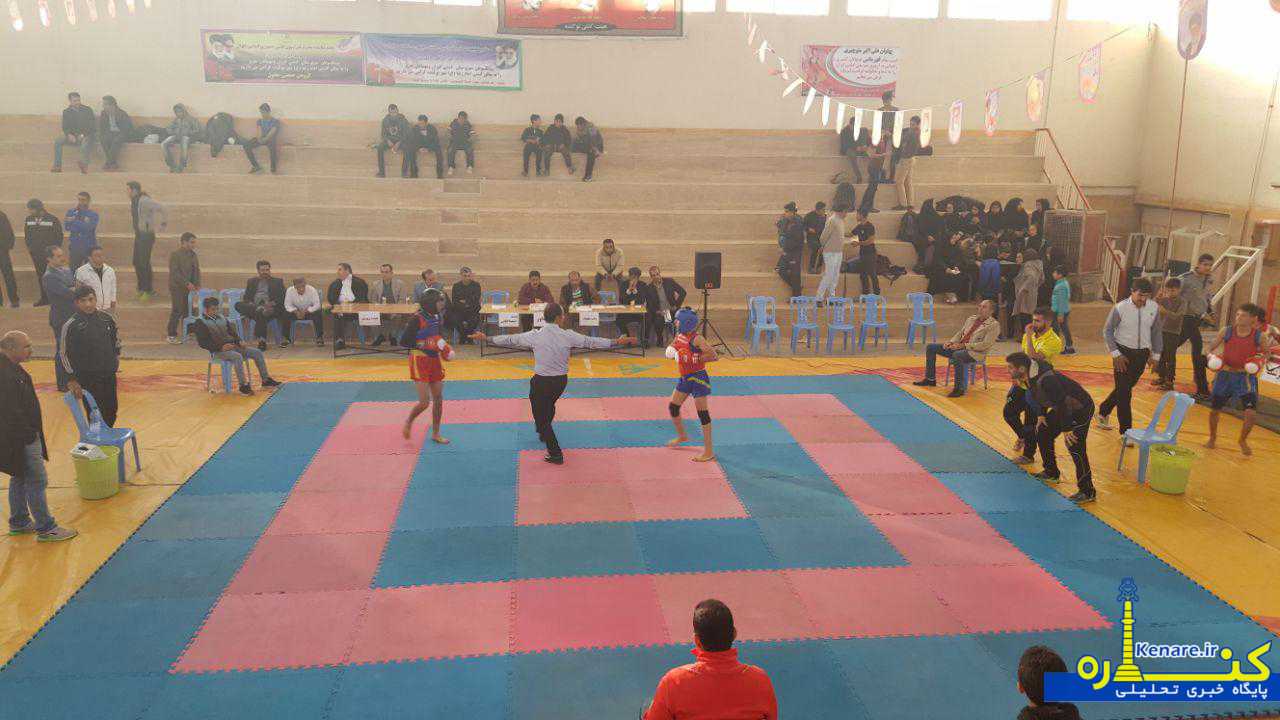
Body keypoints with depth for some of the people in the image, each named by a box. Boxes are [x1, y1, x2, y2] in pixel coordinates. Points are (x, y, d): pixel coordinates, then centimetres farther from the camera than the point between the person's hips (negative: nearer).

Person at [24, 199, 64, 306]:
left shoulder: (52, 219, -6)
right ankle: (44, 298, 12)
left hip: (49, 253, -5)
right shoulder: (29, 219, 8)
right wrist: (29, 247, 8)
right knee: (40, 275, 7)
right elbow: (26, 235, 18)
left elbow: (59, 236, -3)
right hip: (36, 253, 5)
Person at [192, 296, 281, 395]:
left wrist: (239, 342, 3)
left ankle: (266, 380, 0)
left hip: (233, 345, 7)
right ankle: (243, 385, -31)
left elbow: (232, 331, 22)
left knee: (257, 352, -5)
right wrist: (221, 346, -20)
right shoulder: (200, 323, -3)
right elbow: (202, 342, -11)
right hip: (218, 350, -7)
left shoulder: (221, 317, 18)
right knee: (237, 356, -36)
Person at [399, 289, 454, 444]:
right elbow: (403, 342, -17)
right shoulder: (417, 319, -16)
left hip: (434, 360, 7)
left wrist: (444, 348, 4)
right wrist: (424, 344, -24)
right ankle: (409, 422, 19)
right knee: (425, 402, -10)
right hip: (419, 361, -7)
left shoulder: (438, 318, 6)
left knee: (438, 399, 9)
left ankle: (436, 434, 21)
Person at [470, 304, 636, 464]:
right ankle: (544, 434, 55)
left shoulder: (535, 336, -13)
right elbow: (591, 342, -7)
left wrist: (486, 338, 8)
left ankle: (555, 454, 10)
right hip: (561, 381, 3)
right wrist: (617, 342, 1)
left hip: (541, 382, -3)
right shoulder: (568, 336, -12)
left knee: (541, 417, 11)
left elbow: (510, 340, -5)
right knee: (548, 406, 32)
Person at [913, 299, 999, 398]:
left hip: (975, 353, -8)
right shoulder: (971, 318, 16)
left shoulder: (994, 325, -8)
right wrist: (951, 342, 0)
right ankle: (930, 379, 9)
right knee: (930, 347, 2)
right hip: (959, 347, 8)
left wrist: (963, 345, -21)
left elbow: (985, 344, -17)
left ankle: (960, 388, -32)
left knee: (957, 355, -41)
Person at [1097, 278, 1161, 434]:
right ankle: (1125, 431, 5)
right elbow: (1107, 331, -7)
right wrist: (1116, 354, -11)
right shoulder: (1120, 308, -15)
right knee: (1124, 391, -2)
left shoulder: (1154, 308, -3)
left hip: (1142, 354, 4)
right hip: (1123, 353, -4)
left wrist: (1155, 355, 9)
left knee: (1127, 387, 15)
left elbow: (1156, 332, 8)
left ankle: (1103, 411, 37)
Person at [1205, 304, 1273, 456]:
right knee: (1215, 410, 10)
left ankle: (1243, 440, 15)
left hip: (1246, 378, -1)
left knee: (1251, 413, -13)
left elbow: (1267, 353, 7)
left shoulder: (1260, 336, -8)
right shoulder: (1226, 332, -6)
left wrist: (1259, 362, -13)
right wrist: (1212, 357, -15)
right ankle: (1212, 438, 36)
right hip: (1225, 375, 1)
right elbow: (1211, 348, 5)